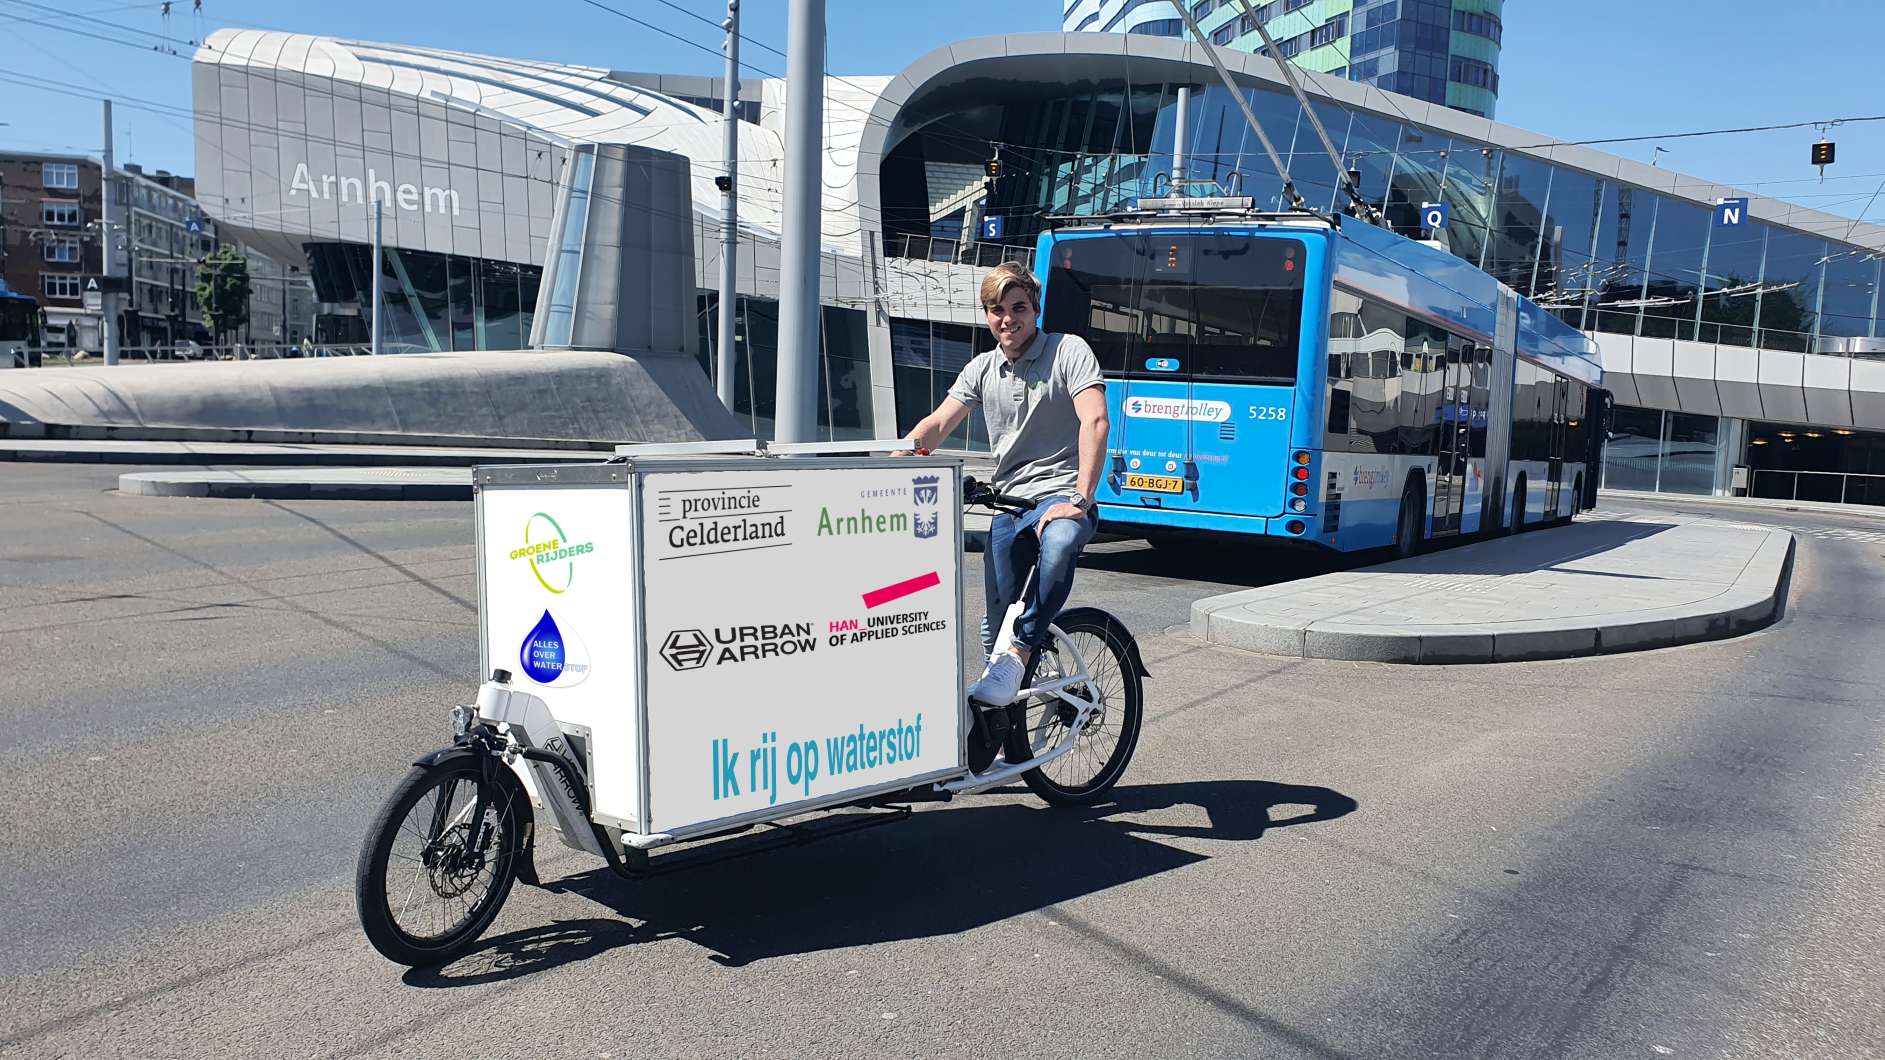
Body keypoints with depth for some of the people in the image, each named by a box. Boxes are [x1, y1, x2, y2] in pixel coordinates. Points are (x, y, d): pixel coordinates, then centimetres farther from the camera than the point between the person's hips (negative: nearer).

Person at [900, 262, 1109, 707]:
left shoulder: (1069, 351, -4)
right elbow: (938, 423, 3)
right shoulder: (982, 370, 11)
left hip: (1059, 494, -4)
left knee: (1059, 544, -40)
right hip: (1009, 503, 5)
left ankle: (1015, 657, -31)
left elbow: (1095, 421, -17)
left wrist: (1079, 499, -28)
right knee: (996, 627, -2)